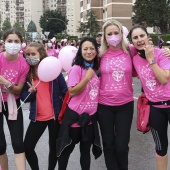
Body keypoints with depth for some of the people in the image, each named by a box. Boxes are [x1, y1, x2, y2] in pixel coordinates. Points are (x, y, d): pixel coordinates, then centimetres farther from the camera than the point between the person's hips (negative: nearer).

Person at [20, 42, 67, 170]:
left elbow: (65, 91, -4)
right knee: (27, 147, 1)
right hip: (37, 117, 3)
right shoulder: (27, 74, 2)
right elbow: (23, 97, 3)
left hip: (55, 115, -2)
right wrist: (30, 92, -18)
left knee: (54, 147, 9)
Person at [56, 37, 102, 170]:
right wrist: (87, 77, -24)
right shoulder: (76, 69, -13)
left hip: (90, 116, 6)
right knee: (67, 149, 10)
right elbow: (72, 92, -20)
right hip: (75, 115, -5)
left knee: (86, 150, 17)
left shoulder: (96, 69, 6)